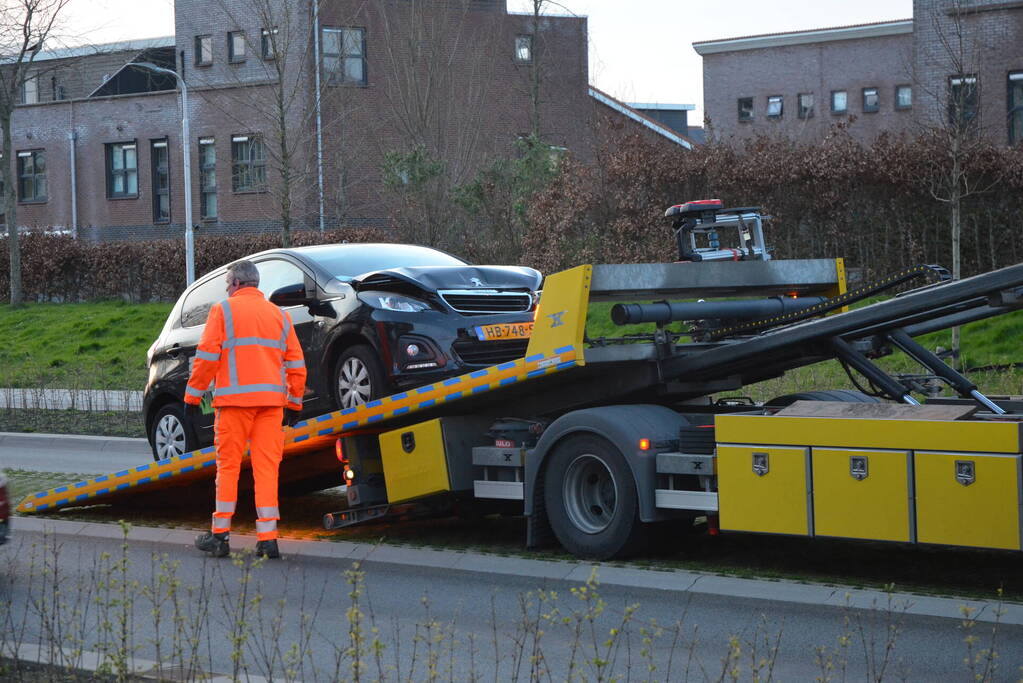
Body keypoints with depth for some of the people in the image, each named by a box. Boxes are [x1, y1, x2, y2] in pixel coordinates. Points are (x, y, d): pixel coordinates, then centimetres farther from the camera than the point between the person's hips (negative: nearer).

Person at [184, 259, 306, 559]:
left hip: (234, 399, -3)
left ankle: (220, 535, 4)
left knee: (228, 466, 2)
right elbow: (296, 364, 14)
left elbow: (207, 356, -4)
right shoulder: (279, 315, 16)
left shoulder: (223, 310, 3)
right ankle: (267, 538, -3)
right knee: (267, 467, 2)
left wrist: (193, 396, 1)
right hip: (271, 400, 4)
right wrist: (294, 404, 20)